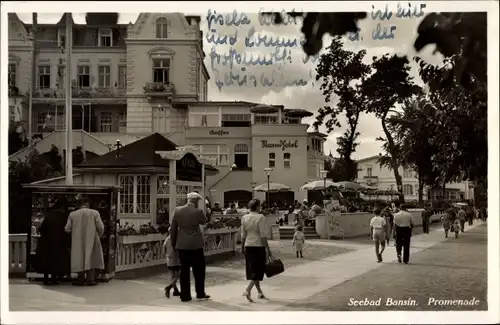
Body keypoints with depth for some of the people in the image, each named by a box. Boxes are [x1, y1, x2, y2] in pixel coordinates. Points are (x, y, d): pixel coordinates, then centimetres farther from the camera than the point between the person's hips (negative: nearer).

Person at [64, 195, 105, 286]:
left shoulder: (72, 214, -1)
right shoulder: (94, 213, -5)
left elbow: (67, 229, 2)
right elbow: (101, 227, -6)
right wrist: (98, 236, 12)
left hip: (78, 241, 2)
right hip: (91, 240, -2)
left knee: (80, 259, 11)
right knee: (91, 258, 5)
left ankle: (81, 279, 11)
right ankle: (90, 279, 1)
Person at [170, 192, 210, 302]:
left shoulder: (177, 210, -1)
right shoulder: (198, 211, -11)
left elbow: (173, 228, 3)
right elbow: (204, 222, 9)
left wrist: (173, 243, 14)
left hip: (181, 245, 3)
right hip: (195, 245, -3)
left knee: (184, 271, 8)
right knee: (199, 270, 11)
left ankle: (185, 295, 10)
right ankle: (200, 293, 17)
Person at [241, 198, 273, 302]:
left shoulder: (244, 218, 3)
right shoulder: (260, 217, -13)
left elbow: (243, 235, 8)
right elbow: (263, 236, -14)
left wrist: (242, 247, 18)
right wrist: (268, 249, -10)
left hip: (248, 246, 6)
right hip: (258, 246, -6)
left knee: (252, 269, 14)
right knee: (258, 270, 0)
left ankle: (260, 292, 26)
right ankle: (248, 290, -14)